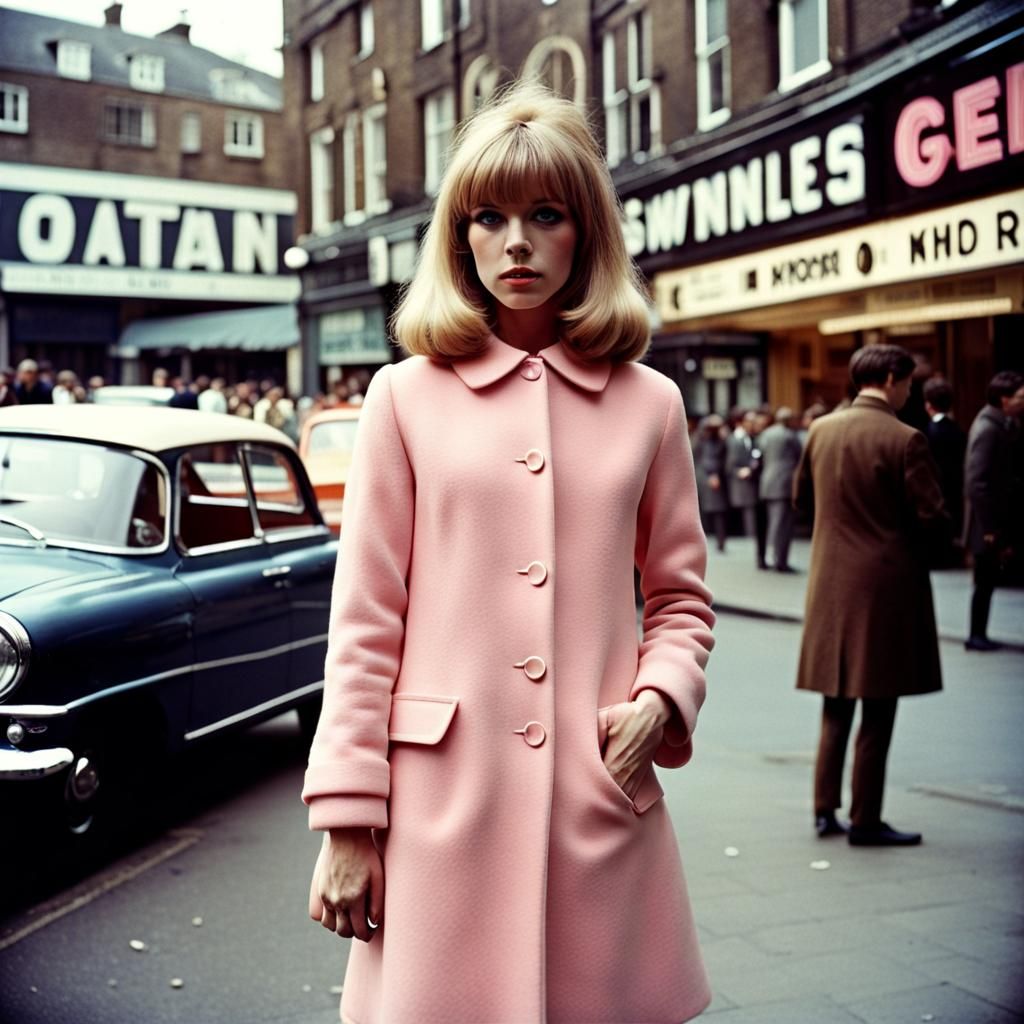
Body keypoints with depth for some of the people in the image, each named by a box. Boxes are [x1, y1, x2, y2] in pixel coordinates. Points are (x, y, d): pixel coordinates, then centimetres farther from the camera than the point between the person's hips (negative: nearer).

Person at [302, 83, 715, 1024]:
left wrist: (660, 699, -5)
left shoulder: (648, 403, 8)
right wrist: (347, 821, -3)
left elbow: (681, 597, 15)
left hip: (601, 799, 2)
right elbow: (365, 620, 1)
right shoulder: (406, 396, 3)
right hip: (443, 799, -1)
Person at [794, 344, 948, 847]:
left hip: (830, 584, 6)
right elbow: (933, 519, -16)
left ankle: (826, 809, 21)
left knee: (835, 708, 17)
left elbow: (801, 496, 15)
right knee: (877, 711, 4)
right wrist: (920, 544, 5)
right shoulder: (905, 440, -15)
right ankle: (864, 820, 11)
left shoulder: (821, 430, 3)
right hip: (887, 586, -6)